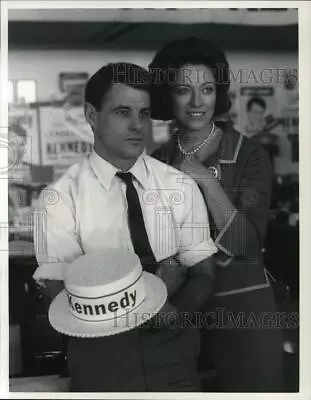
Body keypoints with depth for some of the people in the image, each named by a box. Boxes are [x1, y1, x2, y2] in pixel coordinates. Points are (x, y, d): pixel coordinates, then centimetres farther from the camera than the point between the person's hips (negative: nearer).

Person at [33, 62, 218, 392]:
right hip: (100, 350, -2)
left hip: (173, 344, 2)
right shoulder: (60, 198, -11)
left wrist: (175, 310, -24)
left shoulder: (181, 187, -4)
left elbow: (202, 274, -3)